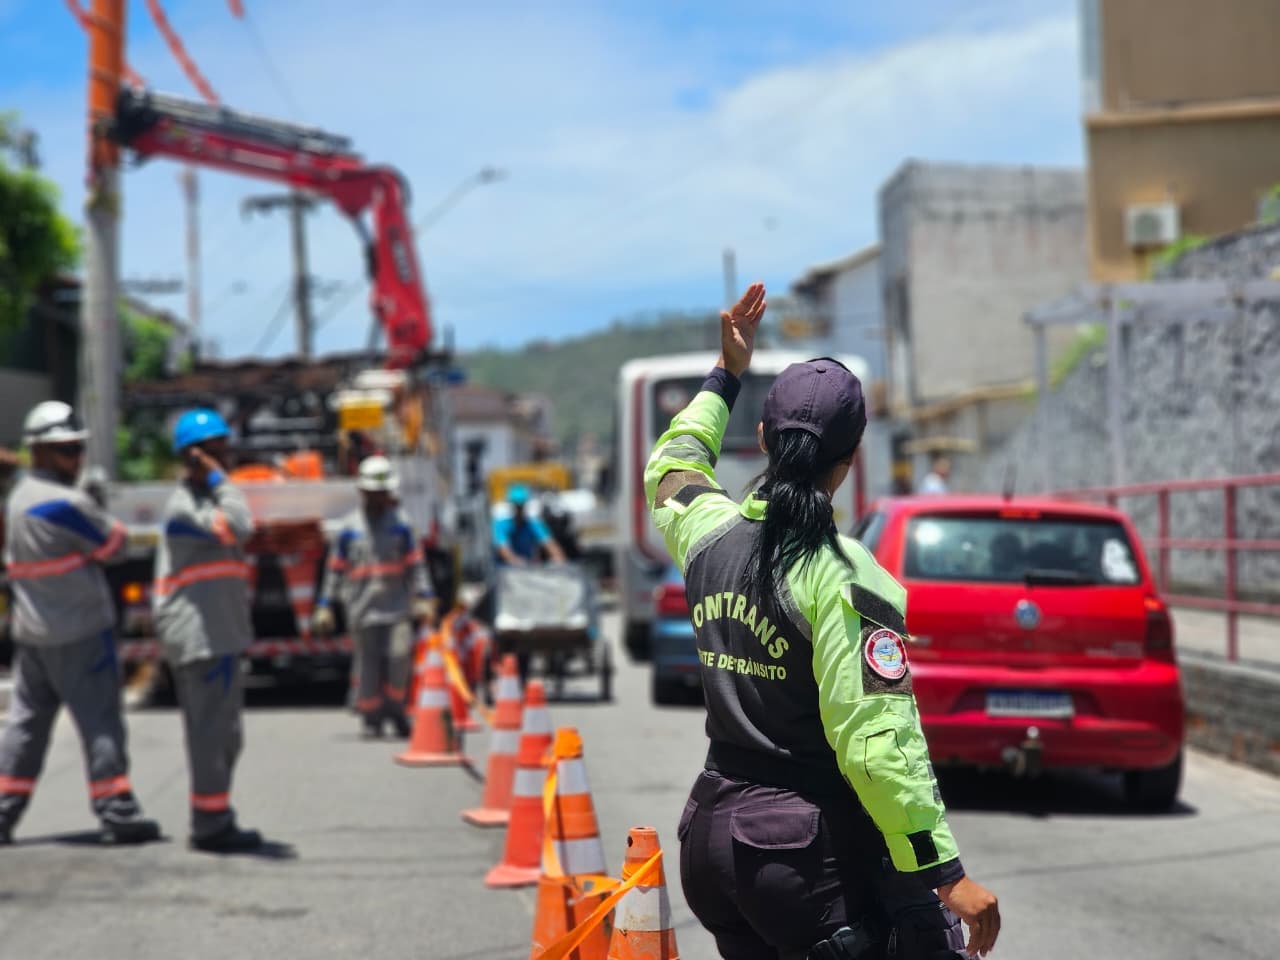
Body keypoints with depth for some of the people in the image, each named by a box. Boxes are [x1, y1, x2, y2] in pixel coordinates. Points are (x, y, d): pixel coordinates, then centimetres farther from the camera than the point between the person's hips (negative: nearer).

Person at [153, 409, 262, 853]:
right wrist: (218, 478, -20)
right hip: (202, 637, -10)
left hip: (217, 635, 11)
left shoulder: (204, 499, 20)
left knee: (220, 733, 15)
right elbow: (239, 528, -27)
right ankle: (211, 824, -6)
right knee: (214, 731, -9)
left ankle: (212, 822, 22)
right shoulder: (184, 505, -13)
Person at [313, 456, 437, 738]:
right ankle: (371, 718, 11)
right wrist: (325, 605, 8)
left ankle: (395, 707, 8)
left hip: (396, 606, 0)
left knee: (399, 655, -13)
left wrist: (424, 598, 1)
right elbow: (335, 568, 10)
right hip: (362, 606, 0)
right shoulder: (350, 527, 6)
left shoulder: (400, 524, 8)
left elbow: (415, 564, 9)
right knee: (369, 663, 0)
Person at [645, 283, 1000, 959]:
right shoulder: (843, 577, -16)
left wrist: (727, 374, 36)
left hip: (711, 841, 8)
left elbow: (669, 469, 30)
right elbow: (875, 741, -21)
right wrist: (946, 874, -17)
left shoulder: (709, 536, 4)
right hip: (815, 852, -8)